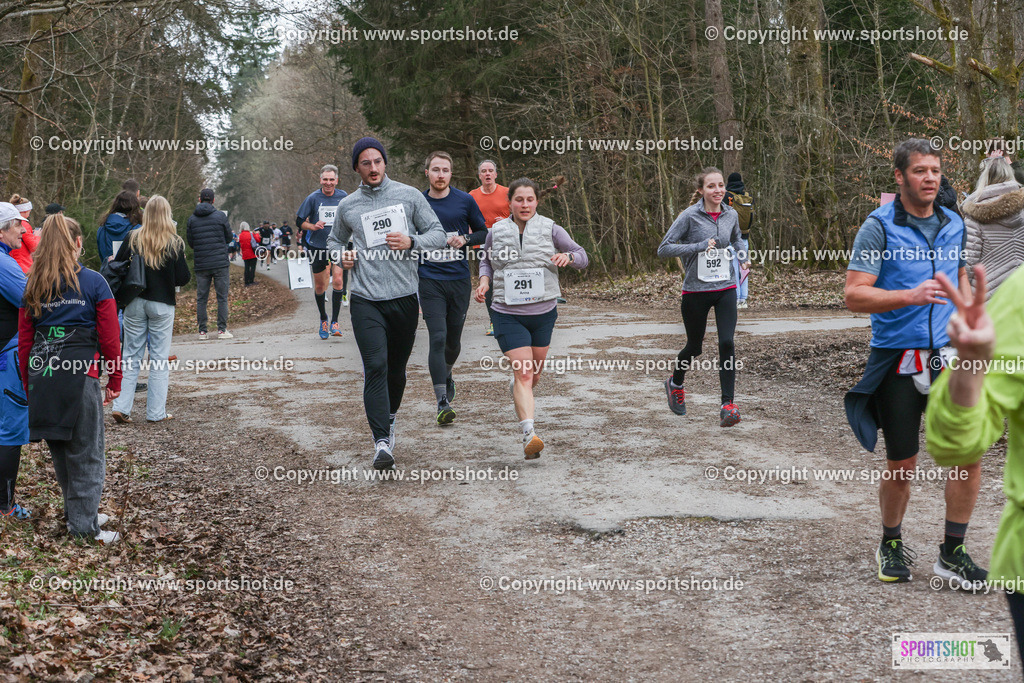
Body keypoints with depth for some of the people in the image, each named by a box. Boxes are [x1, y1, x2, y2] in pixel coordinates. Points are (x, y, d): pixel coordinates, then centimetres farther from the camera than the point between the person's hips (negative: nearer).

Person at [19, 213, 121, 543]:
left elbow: (24, 340, 10)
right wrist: (114, 382, 5)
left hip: (41, 373, 5)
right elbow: (110, 338, -4)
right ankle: (83, 526, 7)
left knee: (60, 451, 18)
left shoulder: (33, 286, 8)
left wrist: (29, 385, 18)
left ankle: (78, 512, 31)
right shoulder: (94, 283, -3)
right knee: (86, 453, 4)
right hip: (80, 376, -5)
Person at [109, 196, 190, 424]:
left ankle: (121, 407, 4)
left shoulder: (133, 238, -3)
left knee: (131, 357, 10)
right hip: (162, 304, -2)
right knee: (159, 360, 5)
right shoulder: (174, 243, -8)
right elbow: (183, 277, -8)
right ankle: (156, 412, 7)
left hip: (135, 303, 2)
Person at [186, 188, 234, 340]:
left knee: (201, 299, 7)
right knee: (222, 297, 2)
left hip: (200, 265, 2)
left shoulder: (192, 219, 3)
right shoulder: (220, 216, -3)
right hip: (220, 263, -2)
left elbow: (190, 242, 8)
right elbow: (229, 238, 5)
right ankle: (222, 329, -1)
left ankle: (202, 331, 6)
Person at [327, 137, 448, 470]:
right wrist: (341, 255, 4)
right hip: (365, 301, 0)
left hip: (404, 296, 1)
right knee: (375, 367, -14)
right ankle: (381, 442, -17)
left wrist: (411, 242, -12)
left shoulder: (409, 195, 5)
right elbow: (334, 239, 27)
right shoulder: (348, 206, 9)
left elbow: (439, 234, 7)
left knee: (397, 368, 12)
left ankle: (390, 417, 40)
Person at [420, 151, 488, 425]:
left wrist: (465, 239, -7)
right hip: (430, 280, -2)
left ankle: (446, 374, 44)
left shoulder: (465, 201, 3)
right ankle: (442, 402, -12)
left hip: (460, 279, 2)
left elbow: (483, 232, 11)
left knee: (454, 340, 11)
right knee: (437, 338, -13)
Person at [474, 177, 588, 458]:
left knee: (534, 374, 16)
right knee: (522, 371, -15)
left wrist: (568, 257, -20)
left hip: (543, 312, 2)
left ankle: (517, 388, 51)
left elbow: (582, 256, 3)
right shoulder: (496, 232, 2)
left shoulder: (550, 229, -1)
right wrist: (484, 280, -1)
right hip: (508, 314, -2)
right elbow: (486, 260, 19)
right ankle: (529, 432, -21)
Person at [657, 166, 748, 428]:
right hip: (696, 290, -3)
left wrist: (743, 257, 5)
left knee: (727, 343, -13)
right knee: (695, 347, 11)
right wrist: (699, 246, -21)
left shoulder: (731, 215, 4)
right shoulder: (690, 216, -11)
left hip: (726, 289, 3)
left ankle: (728, 404, -10)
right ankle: (675, 383, 42)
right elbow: (664, 249, -13)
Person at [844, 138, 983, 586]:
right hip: (897, 360, -4)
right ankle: (891, 546, 27)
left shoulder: (954, 224, 9)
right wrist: (911, 296, -26)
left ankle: (952, 553, 10)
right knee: (902, 465, 3)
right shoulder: (878, 227, -7)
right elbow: (854, 296, -14)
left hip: (947, 354, 4)